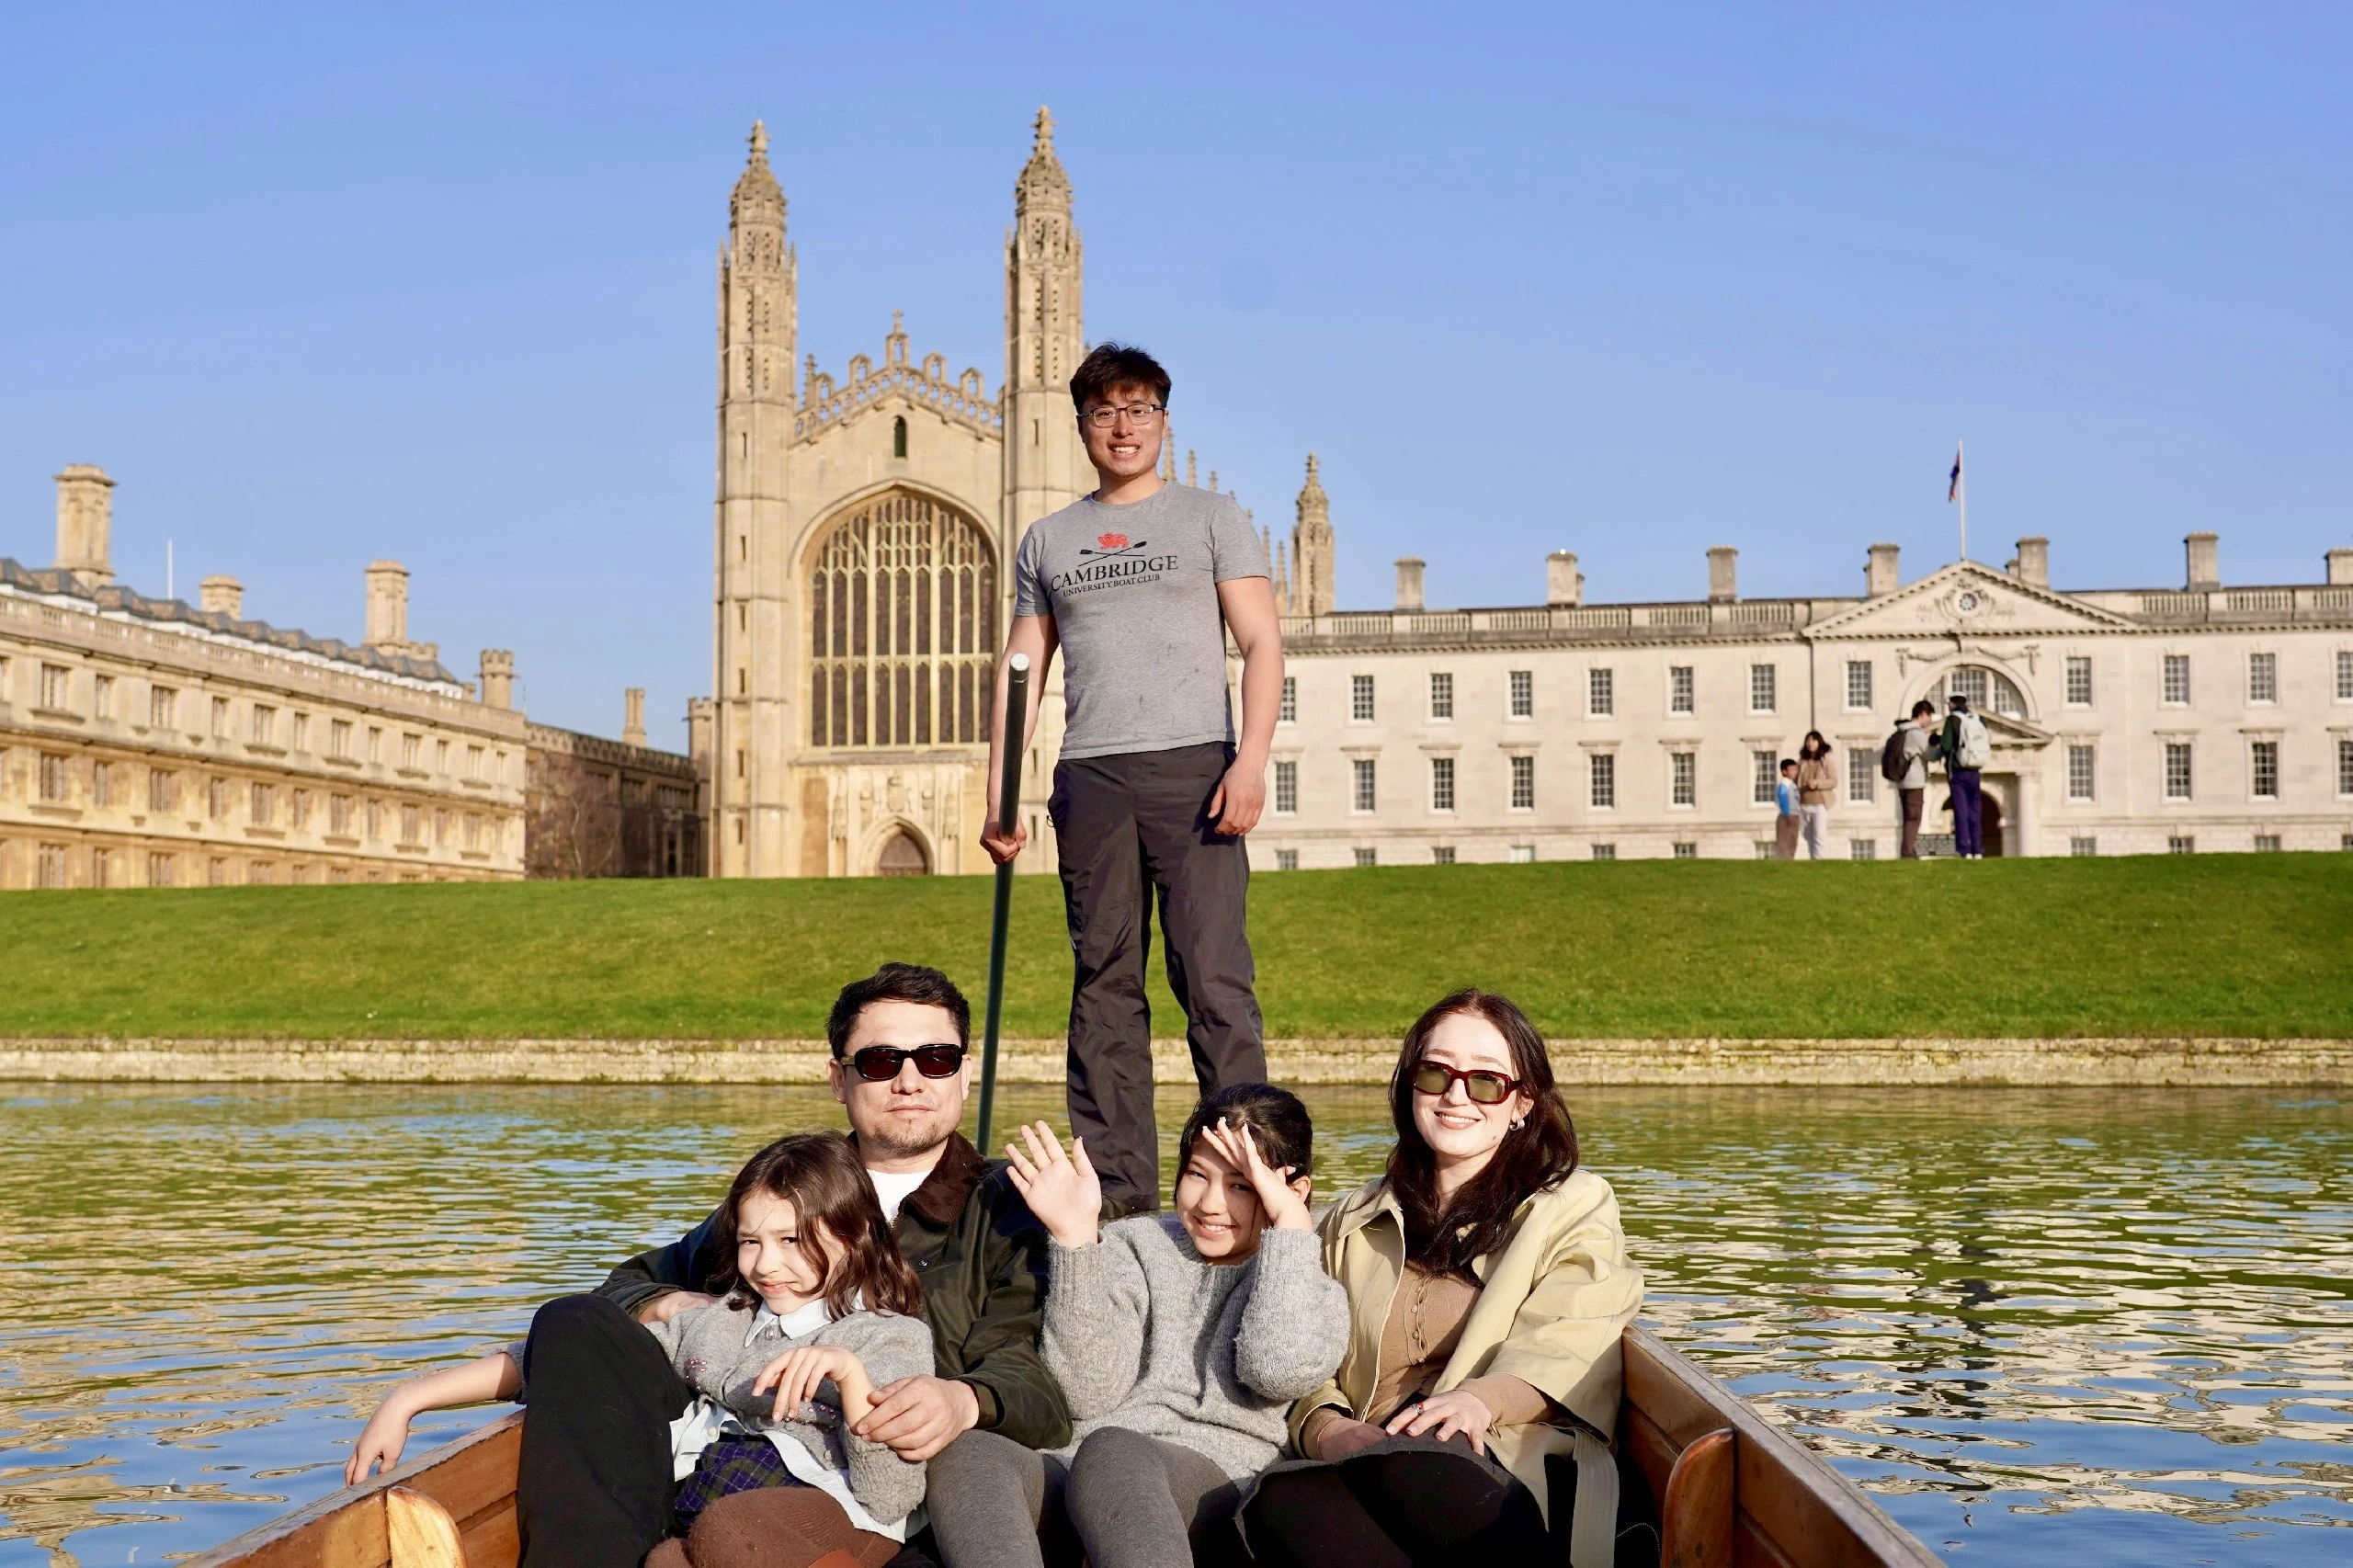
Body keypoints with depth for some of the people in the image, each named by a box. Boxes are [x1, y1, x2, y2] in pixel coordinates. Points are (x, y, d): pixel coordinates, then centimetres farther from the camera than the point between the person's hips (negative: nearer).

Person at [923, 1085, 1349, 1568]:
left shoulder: (1302, 1277, 17)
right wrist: (1075, 1237, -3)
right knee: (964, 1456, -32)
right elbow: (1087, 1394, 5)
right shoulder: (1134, 1246, 21)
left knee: (1111, 1454, -38)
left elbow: (1282, 1369, -9)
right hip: (1075, 1473, 3)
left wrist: (1289, 1219, -5)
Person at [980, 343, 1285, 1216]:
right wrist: (998, 794, 6)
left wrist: (1252, 757, -12)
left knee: (1213, 977, -10)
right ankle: (1116, 1190, 5)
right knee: (1104, 985, 2)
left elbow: (1261, 643, 3)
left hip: (1193, 767, -3)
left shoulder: (1211, 518, 11)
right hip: (1090, 779, 3)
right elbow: (1020, 674, 18)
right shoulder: (1047, 541, 20)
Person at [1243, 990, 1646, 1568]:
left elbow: (1569, 1347, 1)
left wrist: (1484, 1399, -22)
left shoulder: (1575, 1206, 19)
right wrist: (1326, 1428, -9)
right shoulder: (1352, 1224, 29)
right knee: (1282, 1500, -36)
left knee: (1411, 1464, -40)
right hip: (1368, 1462, 3)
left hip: (1517, 1469, -2)